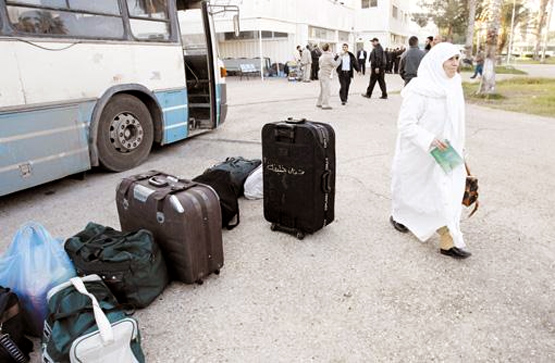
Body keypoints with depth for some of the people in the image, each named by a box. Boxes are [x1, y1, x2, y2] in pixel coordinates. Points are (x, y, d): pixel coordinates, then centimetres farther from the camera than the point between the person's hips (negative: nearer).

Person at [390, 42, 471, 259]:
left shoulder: (454, 86, 2)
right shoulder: (419, 90, -21)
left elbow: (456, 121, 12)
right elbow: (405, 123, -23)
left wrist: (459, 146, 15)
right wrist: (429, 140, -32)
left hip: (443, 152, 6)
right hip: (417, 152, -6)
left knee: (448, 191, 0)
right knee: (409, 187, 15)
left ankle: (448, 241, 10)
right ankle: (398, 216, 44)